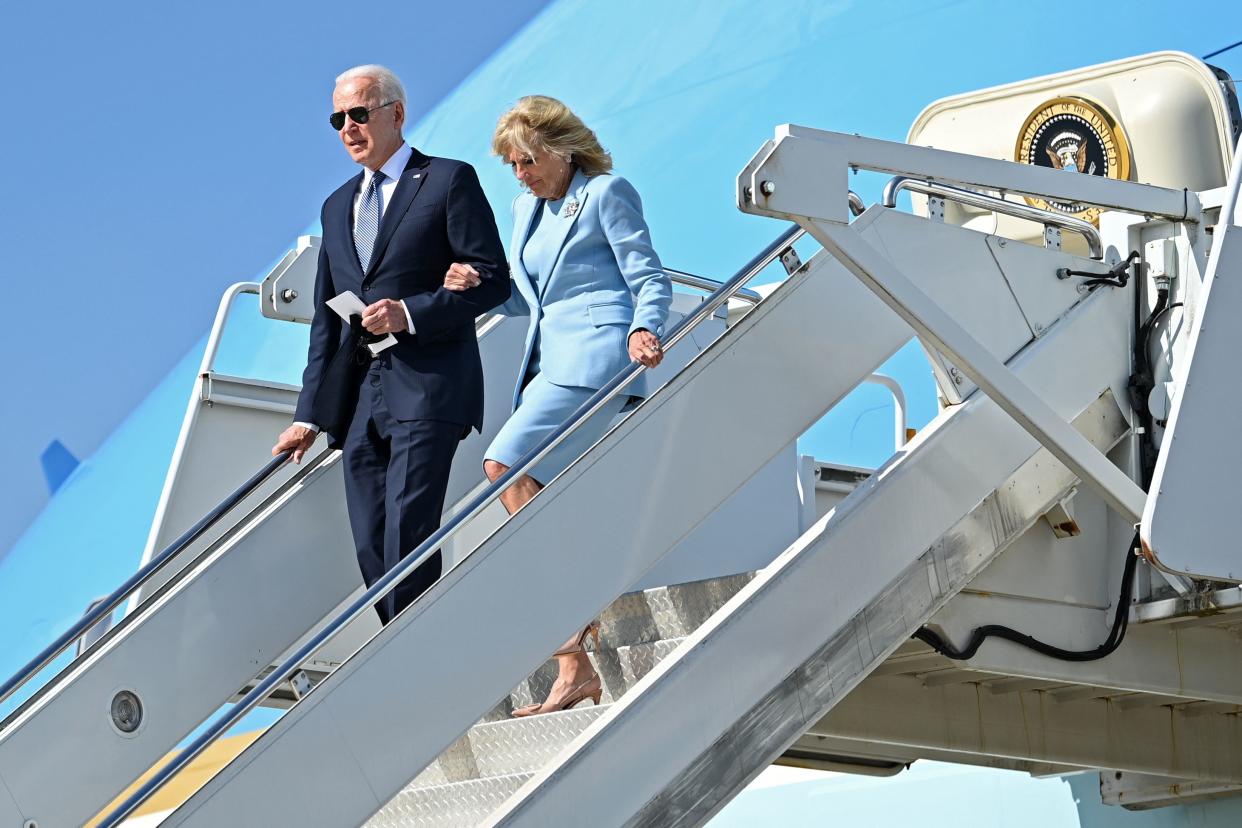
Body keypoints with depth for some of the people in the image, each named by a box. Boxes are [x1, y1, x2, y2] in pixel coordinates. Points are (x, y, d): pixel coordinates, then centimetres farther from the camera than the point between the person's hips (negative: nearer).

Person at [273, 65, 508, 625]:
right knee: (372, 548, 3)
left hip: (426, 389, -7)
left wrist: (411, 313, -16)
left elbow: (492, 280, -5)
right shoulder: (338, 205, 21)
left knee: (409, 537, -15)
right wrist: (309, 413, 15)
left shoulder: (449, 181, 1)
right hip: (357, 395, 7)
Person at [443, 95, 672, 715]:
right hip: (550, 363, 8)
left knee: (505, 464, -22)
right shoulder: (527, 208, 22)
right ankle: (575, 673, 2)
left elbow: (650, 280, -5)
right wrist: (475, 285, 6)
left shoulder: (607, 193, -1)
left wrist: (643, 331, -24)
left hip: (596, 358, -8)